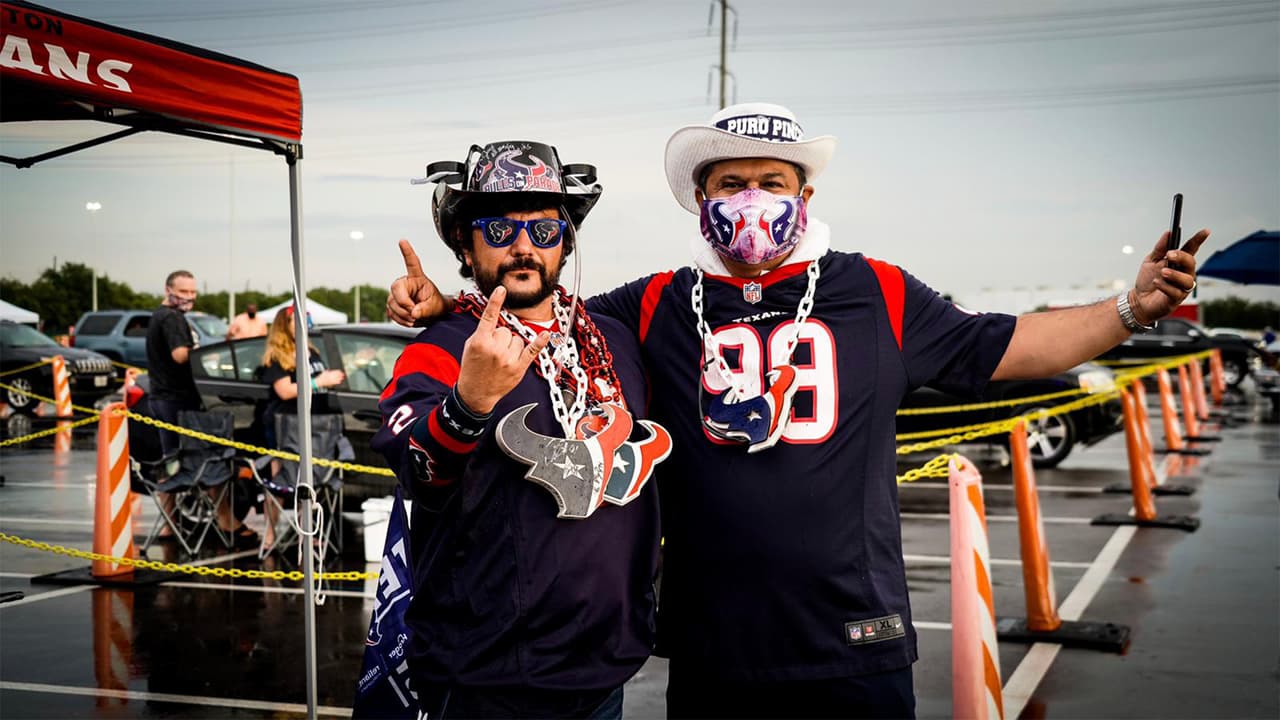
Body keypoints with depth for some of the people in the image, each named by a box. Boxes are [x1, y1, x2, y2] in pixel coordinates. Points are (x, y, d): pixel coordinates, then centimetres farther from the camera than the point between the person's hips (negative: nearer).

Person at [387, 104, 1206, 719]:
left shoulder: (878, 294, 4)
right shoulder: (659, 309, 4)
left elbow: (1003, 349, 11)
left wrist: (1131, 309, 4)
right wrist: (445, 308, -2)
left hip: (855, 651, 0)